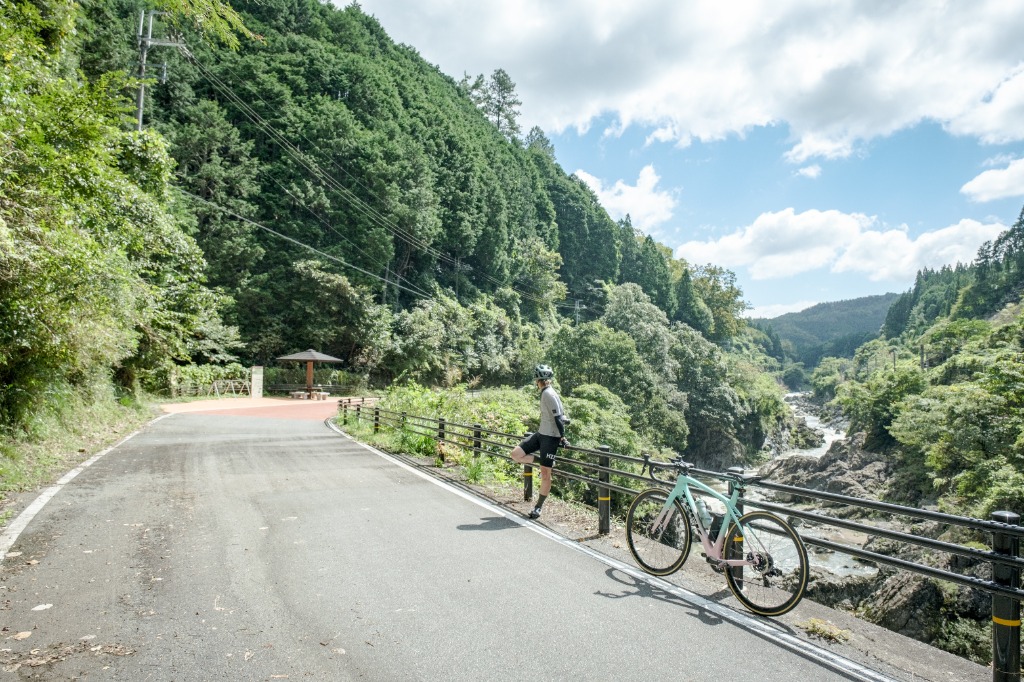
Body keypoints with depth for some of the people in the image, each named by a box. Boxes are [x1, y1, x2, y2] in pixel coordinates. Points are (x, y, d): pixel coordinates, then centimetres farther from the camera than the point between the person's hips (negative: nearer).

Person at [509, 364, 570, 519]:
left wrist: (562, 437, -15)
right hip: (541, 433, 9)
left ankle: (539, 507, 11)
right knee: (516, 454, 1)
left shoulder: (549, 394, -18)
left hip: (550, 437, -9)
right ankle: (546, 462, 13)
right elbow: (561, 417, 19)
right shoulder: (545, 393, 11)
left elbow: (558, 418, -20)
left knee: (545, 473, 0)